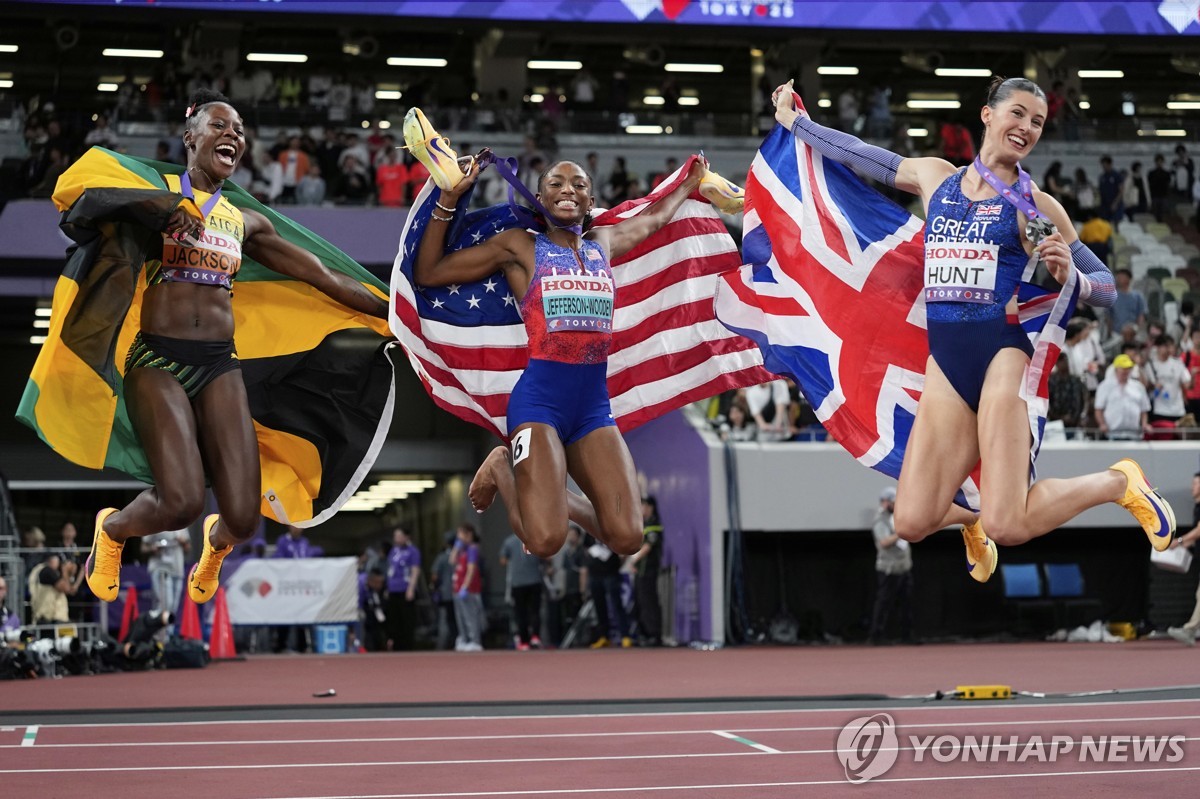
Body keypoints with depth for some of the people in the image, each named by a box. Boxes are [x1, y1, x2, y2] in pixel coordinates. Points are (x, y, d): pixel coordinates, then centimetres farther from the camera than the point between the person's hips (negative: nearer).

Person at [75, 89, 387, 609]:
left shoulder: (246, 223, 16)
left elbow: (325, 278, 20)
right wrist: (160, 209, -20)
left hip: (220, 365, 4)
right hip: (158, 359, -4)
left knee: (244, 518, -10)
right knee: (181, 502, -23)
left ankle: (216, 542, 31)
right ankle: (112, 529, 13)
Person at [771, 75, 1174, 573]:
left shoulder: (1036, 205, 3)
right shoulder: (934, 177, 13)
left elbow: (1107, 288, 5)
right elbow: (855, 153, 24)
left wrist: (1071, 276, -16)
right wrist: (793, 120, 32)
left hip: (1004, 354, -4)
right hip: (945, 361, 4)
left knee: (1007, 527, -16)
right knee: (912, 524, -6)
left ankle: (1118, 482, 10)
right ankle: (970, 518, 31)